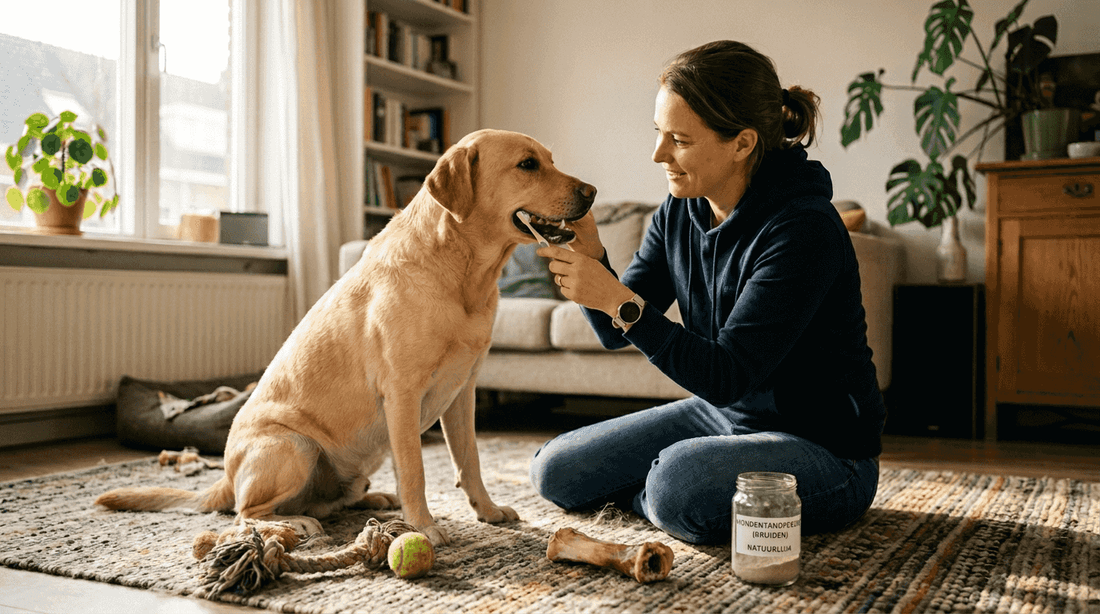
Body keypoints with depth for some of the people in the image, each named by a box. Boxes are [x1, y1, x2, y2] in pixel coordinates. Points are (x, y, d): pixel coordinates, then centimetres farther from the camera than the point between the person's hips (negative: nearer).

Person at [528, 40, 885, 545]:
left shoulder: (804, 229, -26)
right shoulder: (678, 213, -3)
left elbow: (727, 376, -28)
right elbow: (616, 332, 0)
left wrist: (620, 300, -34)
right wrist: (590, 258, -19)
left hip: (821, 446, -7)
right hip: (721, 415, 7)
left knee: (677, 486, -36)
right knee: (555, 472, 3)